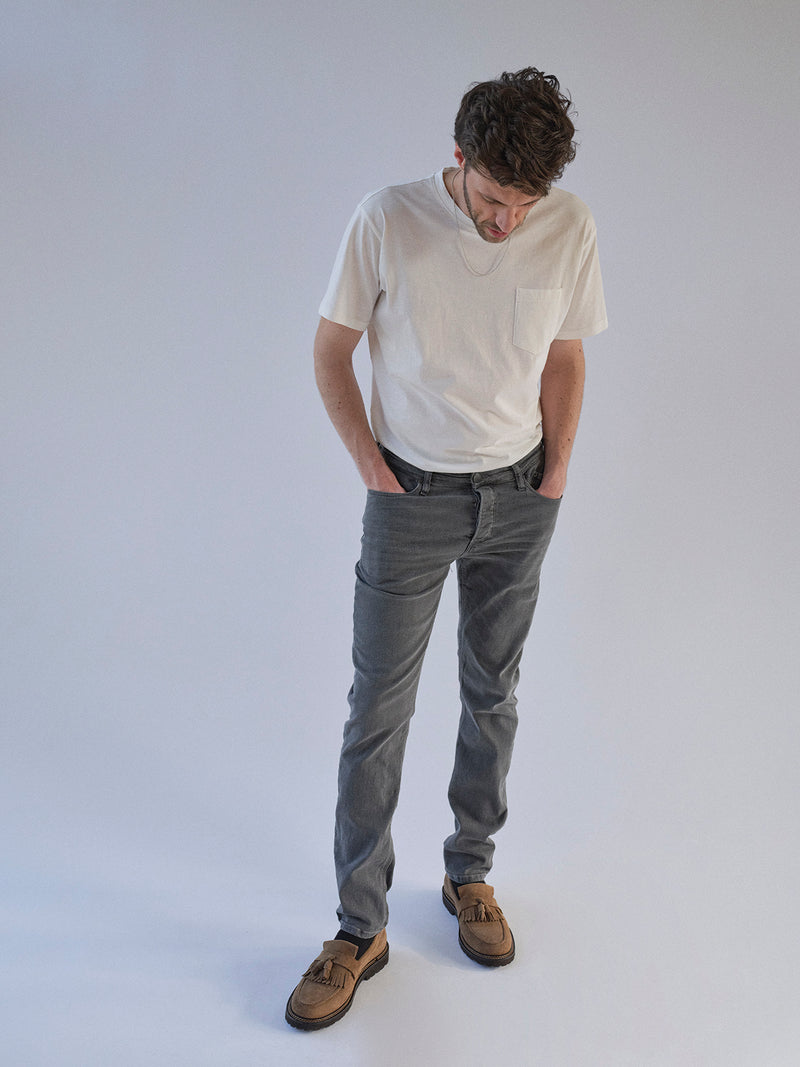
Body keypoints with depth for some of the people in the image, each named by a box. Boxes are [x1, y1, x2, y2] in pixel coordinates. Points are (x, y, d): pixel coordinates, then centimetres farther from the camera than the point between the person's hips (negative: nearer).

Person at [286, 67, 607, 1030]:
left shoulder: (570, 229, -6)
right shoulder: (387, 220, -14)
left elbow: (564, 359, 7)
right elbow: (331, 350, -4)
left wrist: (556, 474, 3)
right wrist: (373, 469, -6)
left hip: (519, 499, 3)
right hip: (412, 498, -2)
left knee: (492, 696, 13)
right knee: (377, 712, 1)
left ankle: (469, 876, 35)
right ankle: (360, 928, 16)